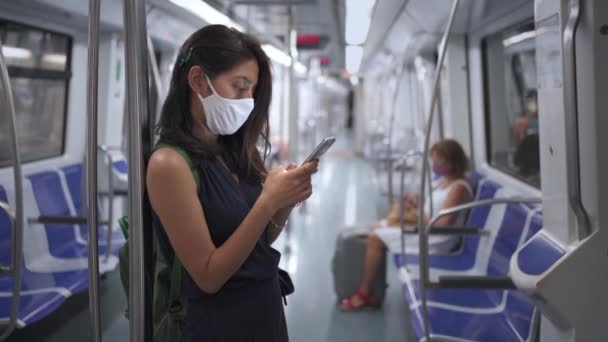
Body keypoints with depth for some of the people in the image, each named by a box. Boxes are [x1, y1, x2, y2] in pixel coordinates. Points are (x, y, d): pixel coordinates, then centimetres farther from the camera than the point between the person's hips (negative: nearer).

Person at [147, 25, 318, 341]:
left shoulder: (231, 151, 3)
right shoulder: (170, 163, -18)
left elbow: (258, 243, 9)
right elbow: (208, 276, -19)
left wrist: (285, 203, -8)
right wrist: (268, 202, -23)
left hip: (268, 313, 8)